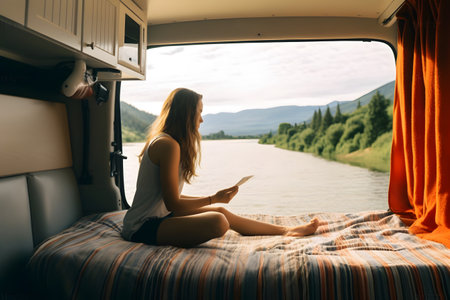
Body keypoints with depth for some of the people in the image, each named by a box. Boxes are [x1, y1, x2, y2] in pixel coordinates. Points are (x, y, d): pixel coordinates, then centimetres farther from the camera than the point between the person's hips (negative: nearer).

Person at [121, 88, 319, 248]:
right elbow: (173, 204, -20)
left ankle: (285, 230, 21)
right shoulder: (168, 145, -20)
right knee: (218, 222, -28)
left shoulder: (161, 141, 11)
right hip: (143, 227, -10)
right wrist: (214, 199, -9)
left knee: (221, 211, 11)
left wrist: (215, 200, 12)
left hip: (158, 216, 10)